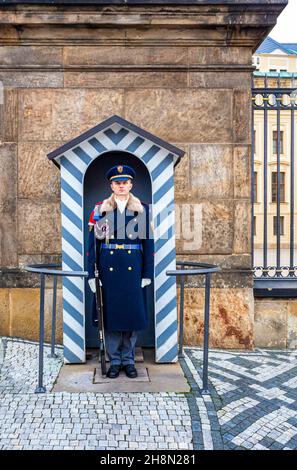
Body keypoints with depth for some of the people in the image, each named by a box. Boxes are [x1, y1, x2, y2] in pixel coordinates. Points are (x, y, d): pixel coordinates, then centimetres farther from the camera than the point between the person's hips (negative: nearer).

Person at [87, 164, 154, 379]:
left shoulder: (143, 209, 5)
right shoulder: (100, 209, 4)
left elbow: (148, 242, 4)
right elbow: (93, 243, 2)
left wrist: (148, 273, -1)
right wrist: (92, 274, -3)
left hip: (133, 268, 0)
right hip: (108, 268, 0)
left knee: (133, 312, 5)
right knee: (110, 312, 5)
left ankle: (129, 360, 22)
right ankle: (115, 360, 21)